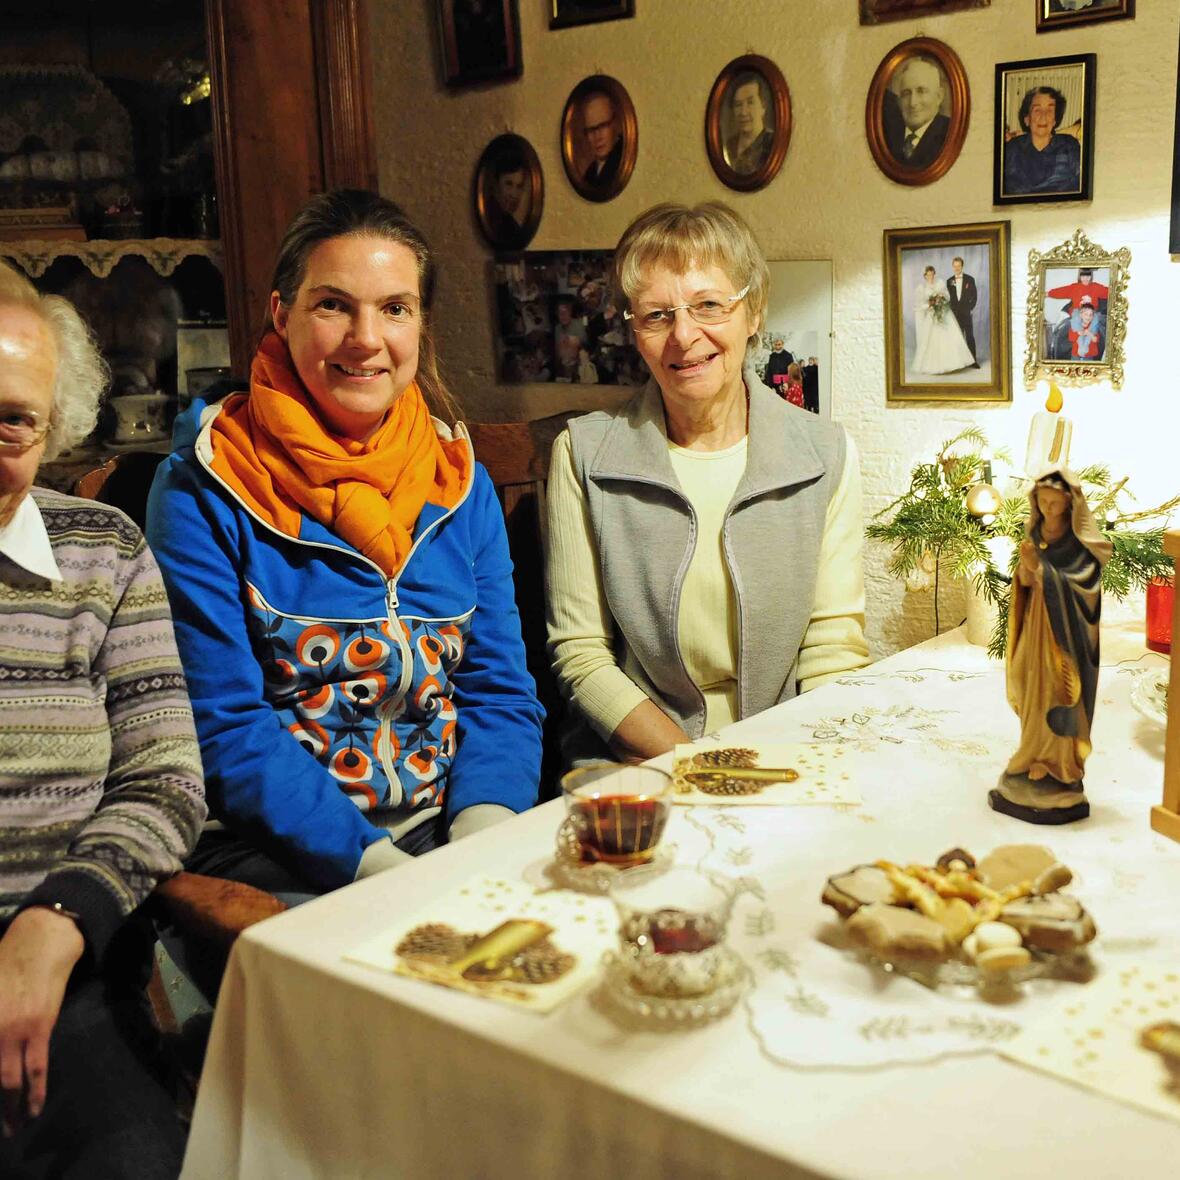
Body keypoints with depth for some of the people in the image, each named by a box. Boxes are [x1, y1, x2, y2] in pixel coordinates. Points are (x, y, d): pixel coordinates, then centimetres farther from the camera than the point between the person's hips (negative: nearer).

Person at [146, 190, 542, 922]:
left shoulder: (462, 483, 9)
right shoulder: (203, 492, -5)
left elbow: (501, 693, 7)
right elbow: (225, 730, -10)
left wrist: (482, 849, -12)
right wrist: (380, 866, -20)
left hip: (454, 839, 4)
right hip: (280, 862, -4)